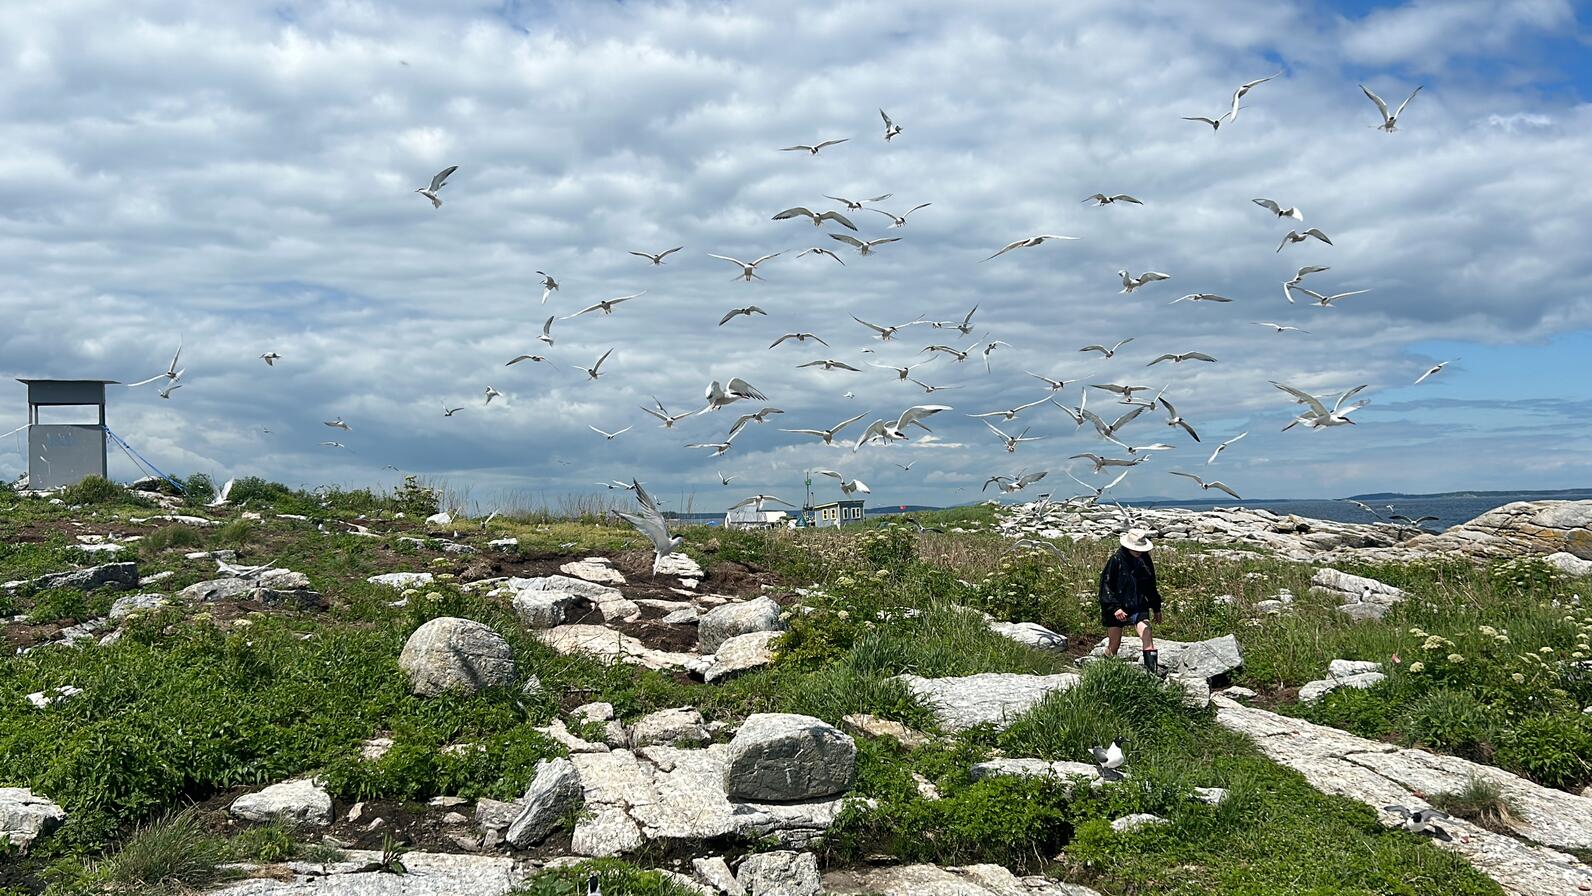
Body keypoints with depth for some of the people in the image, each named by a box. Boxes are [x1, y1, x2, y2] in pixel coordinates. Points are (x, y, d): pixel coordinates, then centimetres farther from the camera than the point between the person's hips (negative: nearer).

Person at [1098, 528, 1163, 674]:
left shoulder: (1145, 560, 2)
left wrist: (1156, 608, 21)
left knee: (1146, 632, -20)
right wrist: (1114, 608, -22)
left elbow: (1151, 585, 16)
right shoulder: (1116, 560, -13)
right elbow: (1105, 585, -13)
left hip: (1138, 606, 3)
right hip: (1116, 608, -3)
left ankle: (1152, 668, -23)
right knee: (1114, 645, 4)